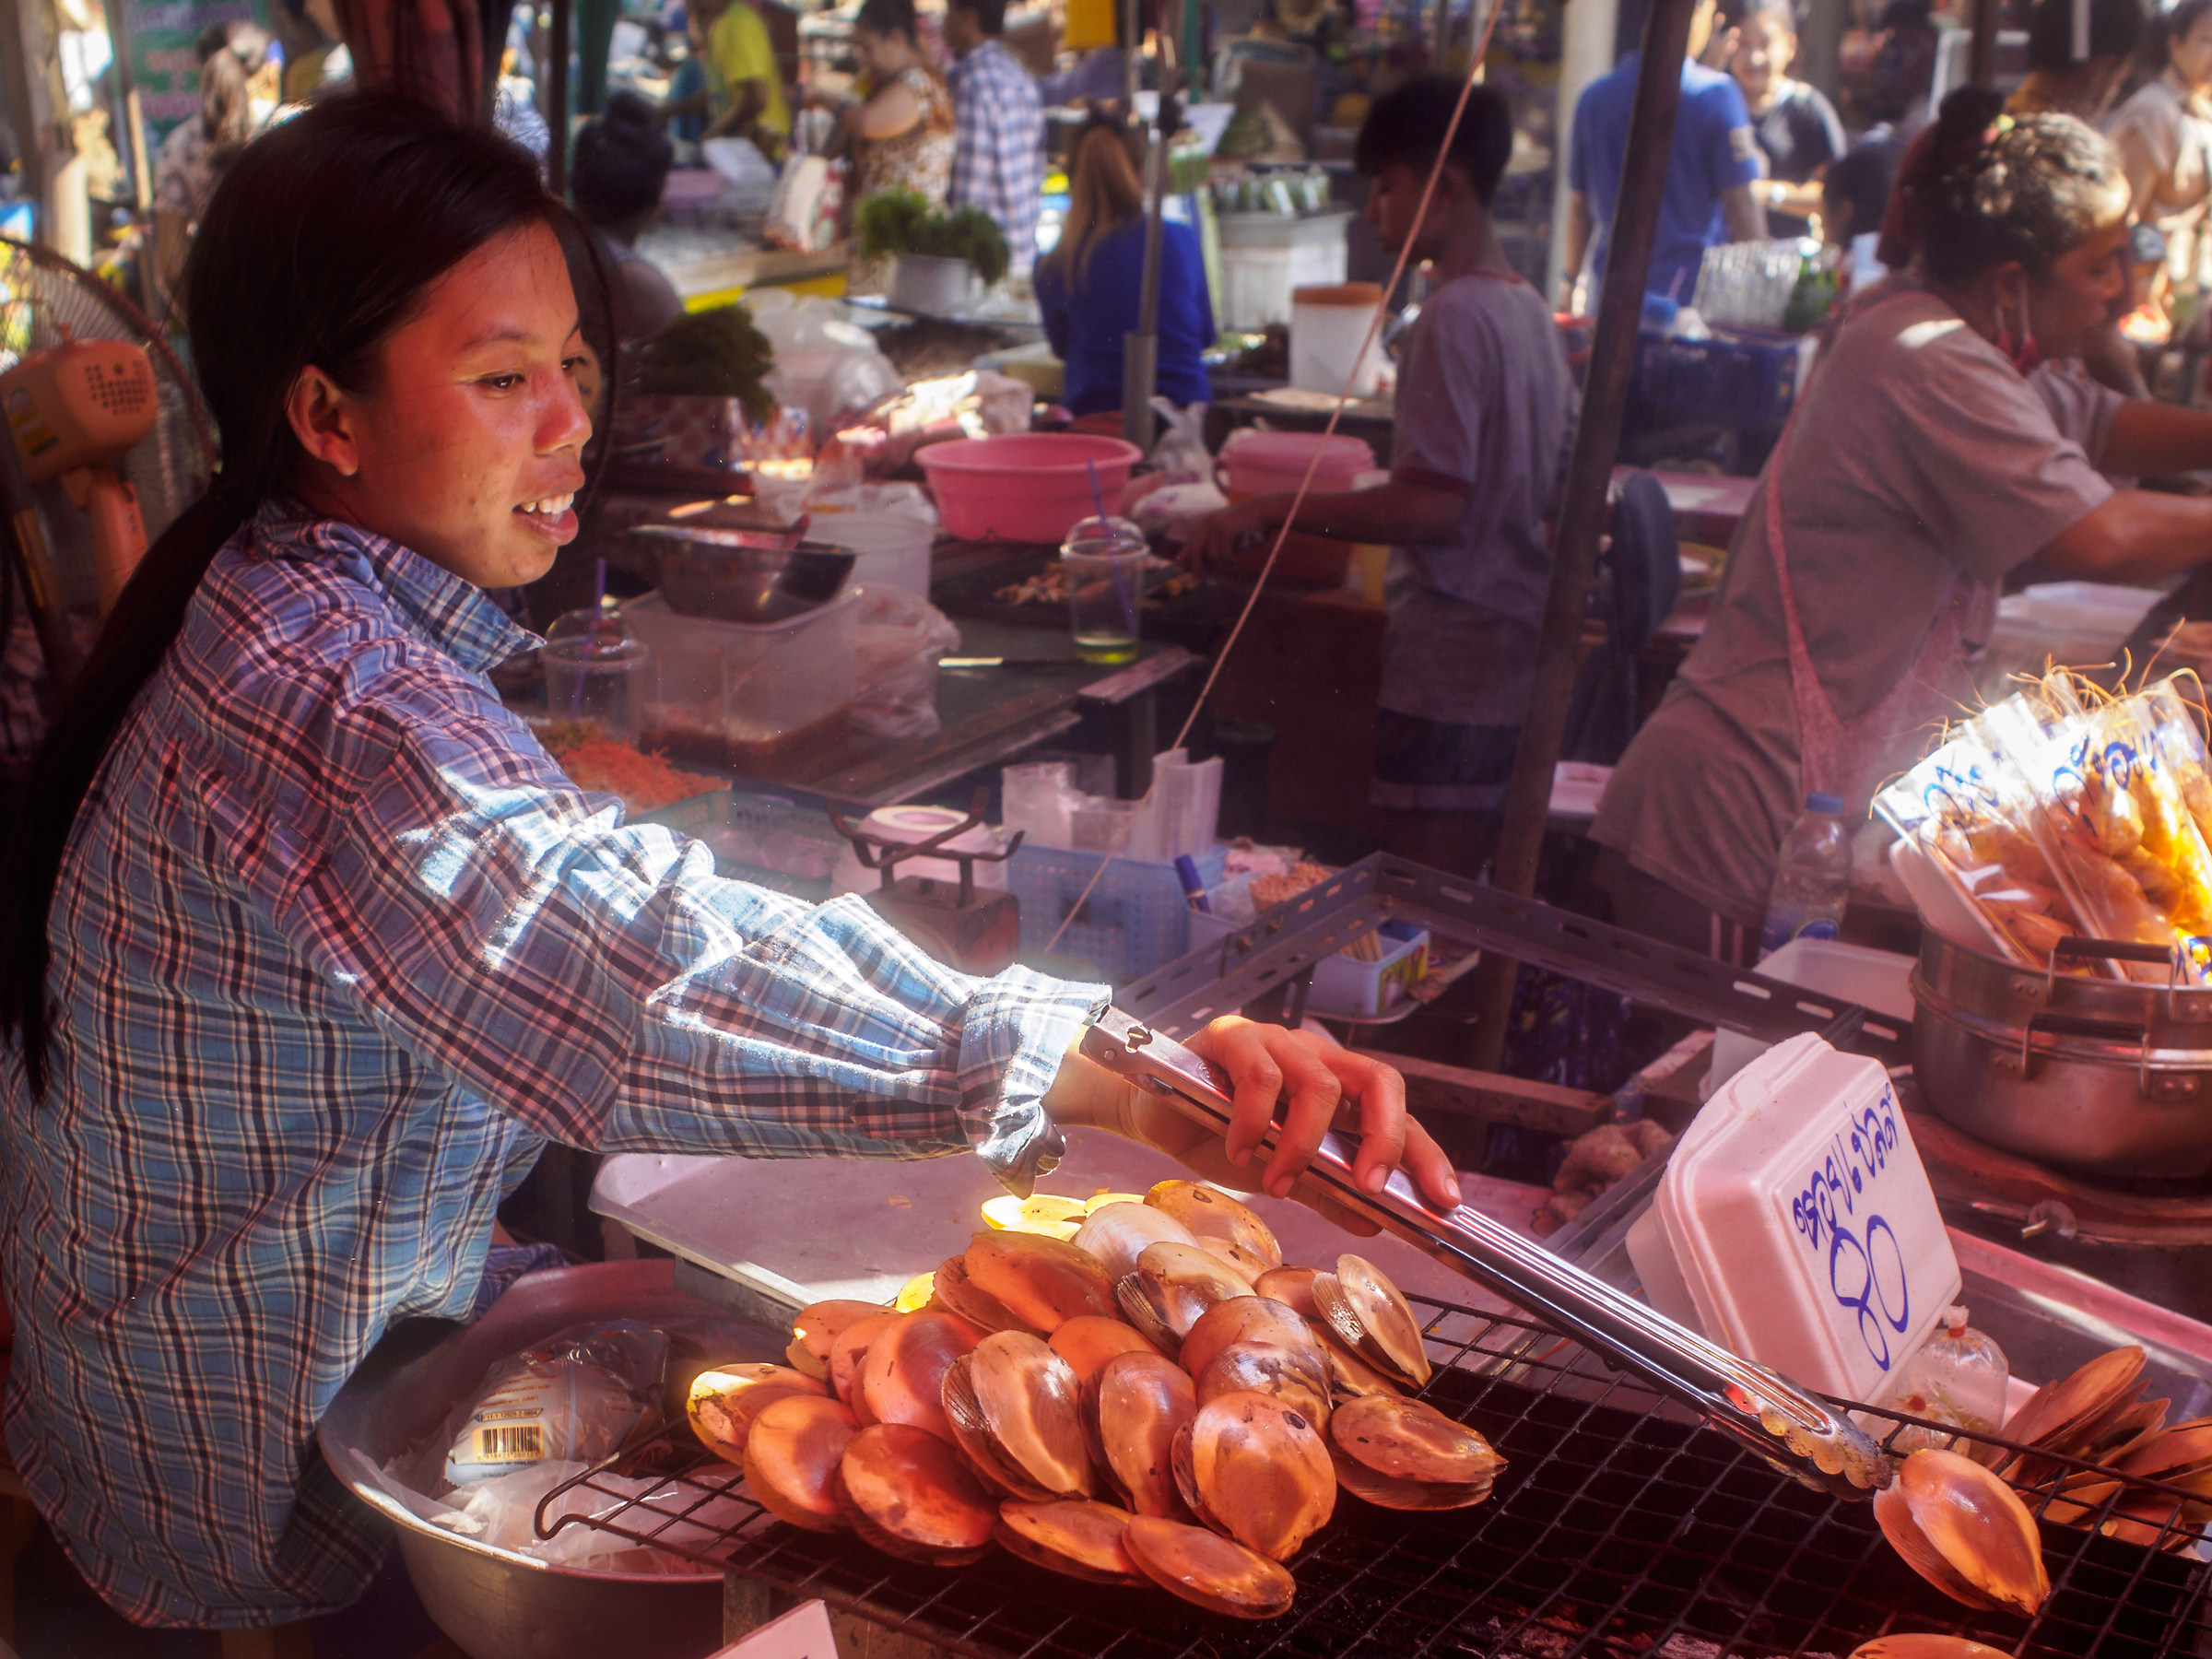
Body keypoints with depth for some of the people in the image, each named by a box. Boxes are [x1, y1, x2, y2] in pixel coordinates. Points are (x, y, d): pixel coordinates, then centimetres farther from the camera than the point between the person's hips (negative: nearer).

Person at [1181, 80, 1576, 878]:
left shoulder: (1453, 317, -16)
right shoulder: (1527, 307, 12)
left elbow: (1433, 506, -22)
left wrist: (1272, 509, -17)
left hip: (1448, 668, -9)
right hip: (1519, 657, 9)